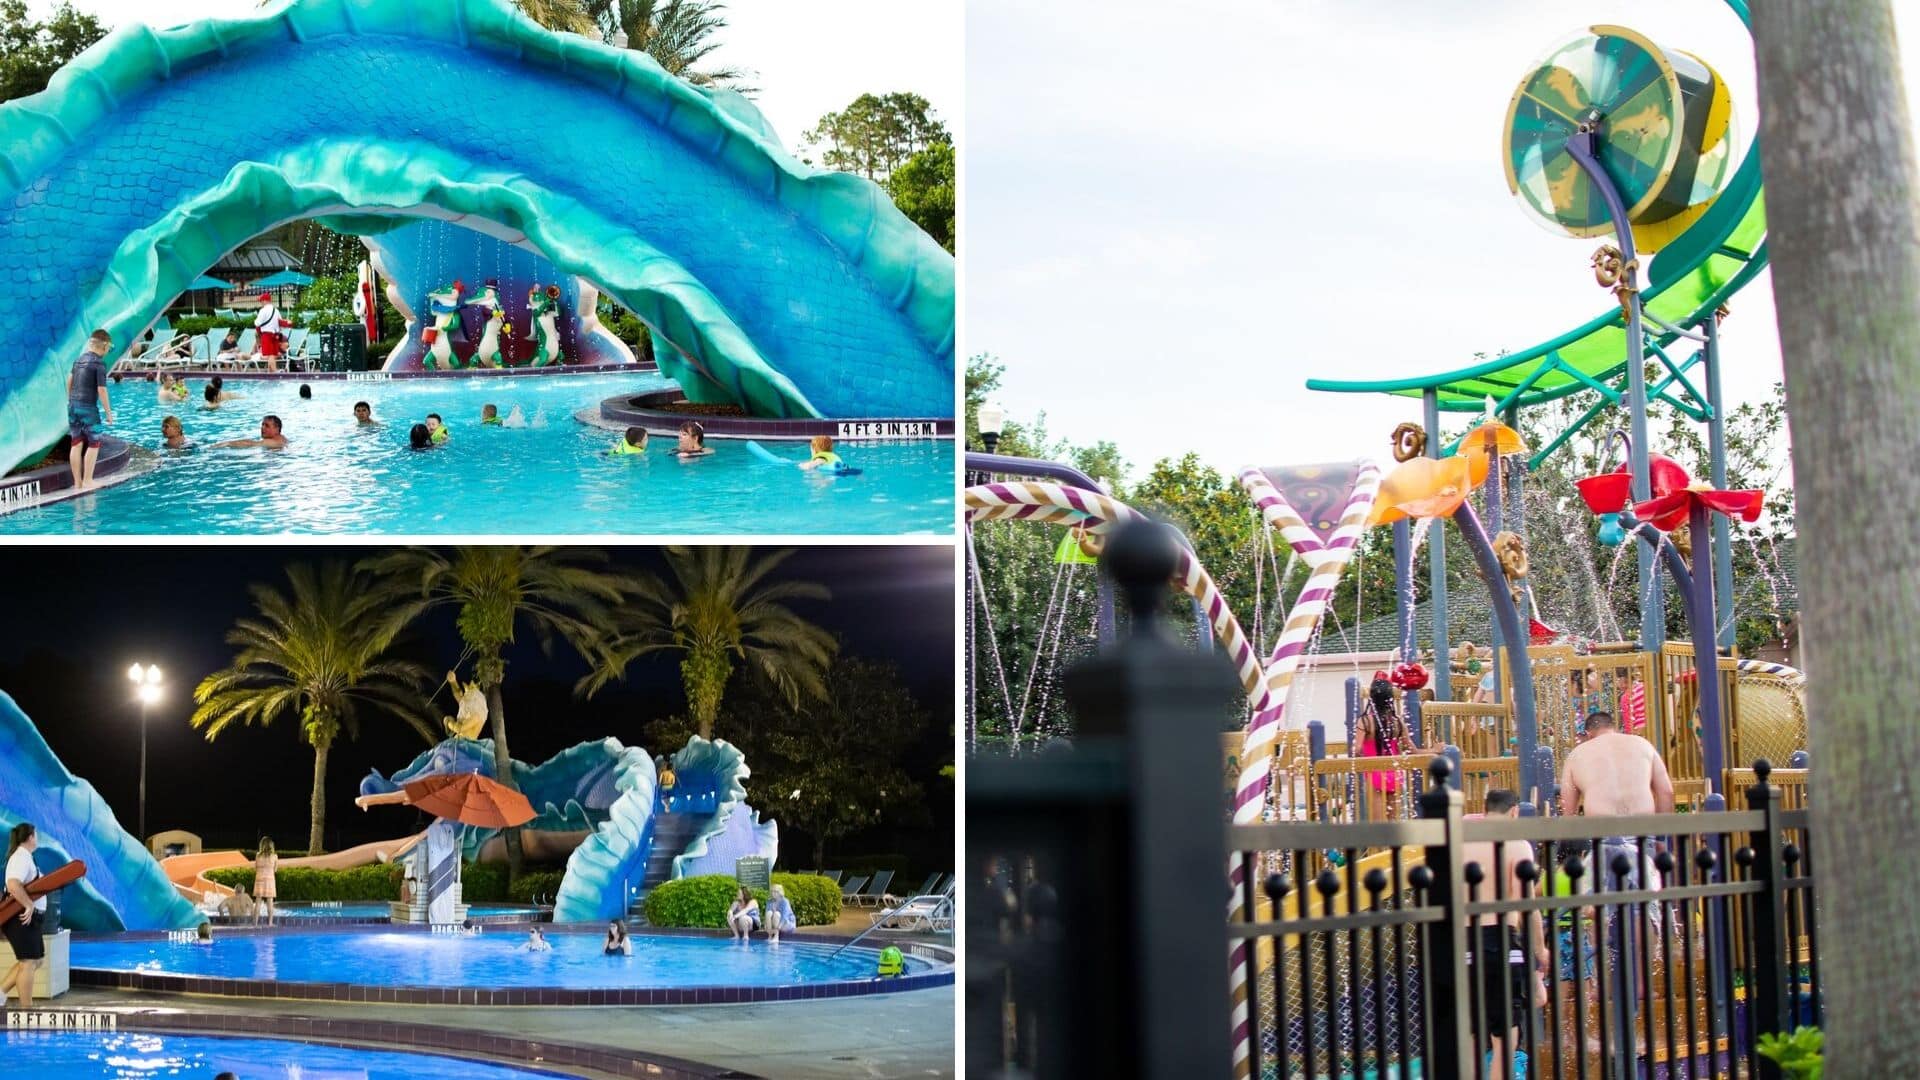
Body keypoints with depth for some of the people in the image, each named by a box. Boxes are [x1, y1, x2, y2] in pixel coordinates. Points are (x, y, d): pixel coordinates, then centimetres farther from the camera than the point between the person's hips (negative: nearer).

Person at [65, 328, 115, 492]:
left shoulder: (79, 359, 11)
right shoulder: (99, 365, -12)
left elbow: (69, 379, 19)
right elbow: (101, 390, -14)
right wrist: (108, 412, -8)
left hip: (72, 405, 7)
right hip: (88, 407, -7)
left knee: (77, 443, 10)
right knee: (94, 443, 1)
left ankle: (77, 482, 13)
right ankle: (87, 481, -2)